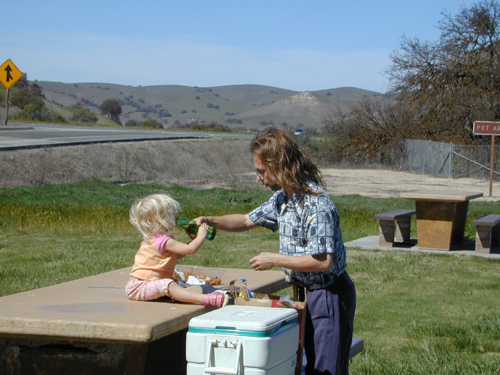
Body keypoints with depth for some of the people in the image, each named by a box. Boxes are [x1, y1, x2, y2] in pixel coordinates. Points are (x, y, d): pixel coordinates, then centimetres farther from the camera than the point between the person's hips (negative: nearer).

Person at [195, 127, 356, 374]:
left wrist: (276, 260, -19)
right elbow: (247, 221, 20)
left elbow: (324, 261, -28)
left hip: (330, 295, -10)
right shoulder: (283, 198, 6)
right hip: (310, 294, 10)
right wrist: (209, 221, 5)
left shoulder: (314, 203, -24)